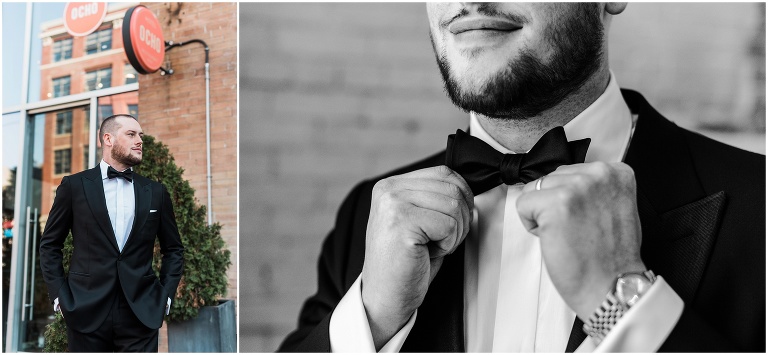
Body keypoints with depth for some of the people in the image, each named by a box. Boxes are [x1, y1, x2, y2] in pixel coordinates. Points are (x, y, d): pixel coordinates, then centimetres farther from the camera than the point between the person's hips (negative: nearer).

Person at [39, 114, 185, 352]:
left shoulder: (156, 192, 8)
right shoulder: (75, 185, 3)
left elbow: (174, 249, 14)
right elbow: (50, 244, 8)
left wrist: (166, 294, 4)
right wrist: (59, 295, 0)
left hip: (142, 314, 1)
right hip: (86, 312, -1)